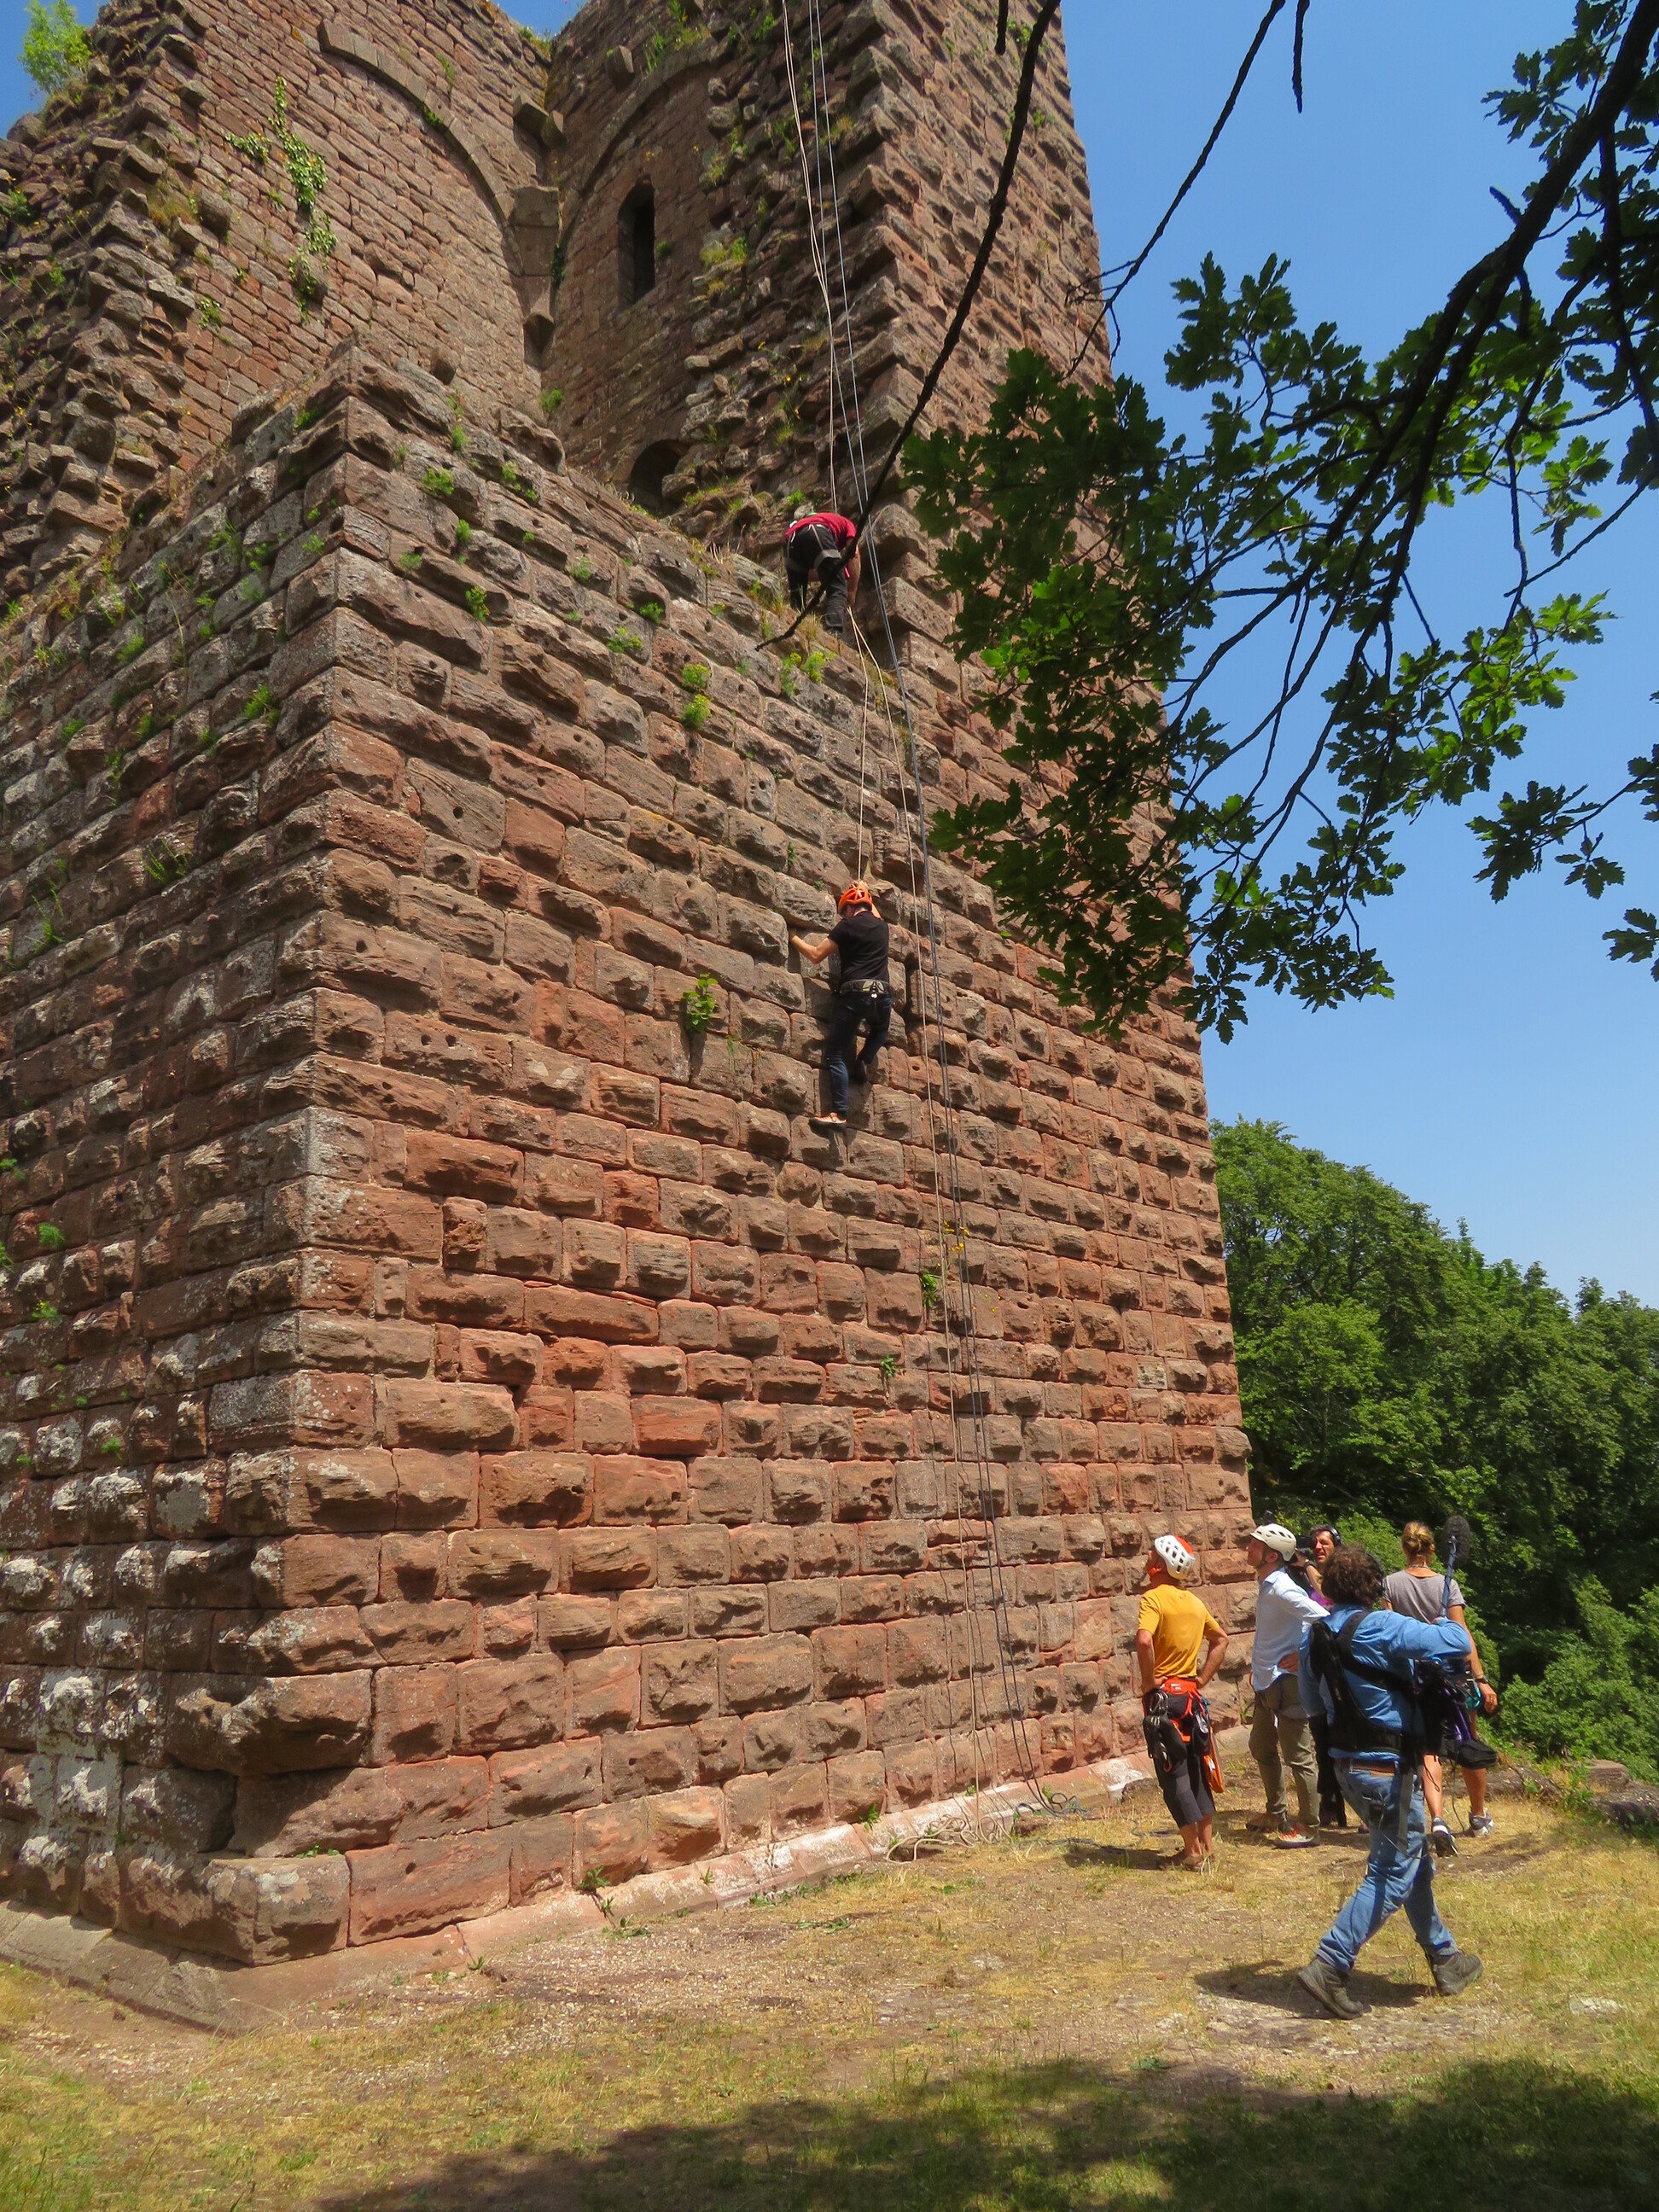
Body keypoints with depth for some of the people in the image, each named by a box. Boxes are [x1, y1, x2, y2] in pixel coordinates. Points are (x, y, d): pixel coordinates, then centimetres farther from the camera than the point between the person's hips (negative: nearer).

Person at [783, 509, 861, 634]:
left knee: (797, 596, 14)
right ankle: (833, 632, -30)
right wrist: (852, 590, 18)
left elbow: (808, 574, 38)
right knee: (837, 590, -7)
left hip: (791, 539, 5)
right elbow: (854, 555, 15)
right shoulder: (848, 525, 34)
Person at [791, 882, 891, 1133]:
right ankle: (866, 1061, 13)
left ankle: (838, 1113, -15)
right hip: (883, 997, 5)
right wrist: (864, 892, 57)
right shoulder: (881, 925, 19)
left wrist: (794, 939, 17)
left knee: (835, 1055, -3)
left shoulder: (848, 926, 2)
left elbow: (816, 955, 2)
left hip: (855, 994, -5)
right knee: (880, 1028, 40)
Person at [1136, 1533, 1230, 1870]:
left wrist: (1149, 1680, -17)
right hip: (1191, 1694, 7)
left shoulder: (1154, 1597, -14)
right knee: (1196, 1770, 15)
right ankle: (1208, 1844, 21)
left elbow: (1144, 1640, -30)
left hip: (1164, 1695, -7)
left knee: (1173, 1774, 1)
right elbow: (1221, 1639, 21)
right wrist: (1203, 1677, 17)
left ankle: (1193, 1851, 4)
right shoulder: (1194, 1602, 10)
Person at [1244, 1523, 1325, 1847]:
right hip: (1266, 1681, 10)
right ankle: (1277, 1813, 36)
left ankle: (1309, 1826, 12)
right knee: (1261, 1747, 21)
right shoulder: (1266, 1585, 7)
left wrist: (1302, 1656, -20)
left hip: (1286, 1682, -10)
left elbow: (1324, 1620, -29)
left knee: (1297, 1757, 1)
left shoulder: (1282, 1589, -21)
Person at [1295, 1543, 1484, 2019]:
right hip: (1389, 1768, -8)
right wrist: (1445, 1623, 1)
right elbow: (1458, 1643, -21)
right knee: (1392, 1877, -1)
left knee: (1415, 1862, 23)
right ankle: (1328, 1967, -5)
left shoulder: (1314, 1636, 2)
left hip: (1348, 1763, 8)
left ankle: (1444, 1959, 35)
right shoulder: (1380, 1628, -21)